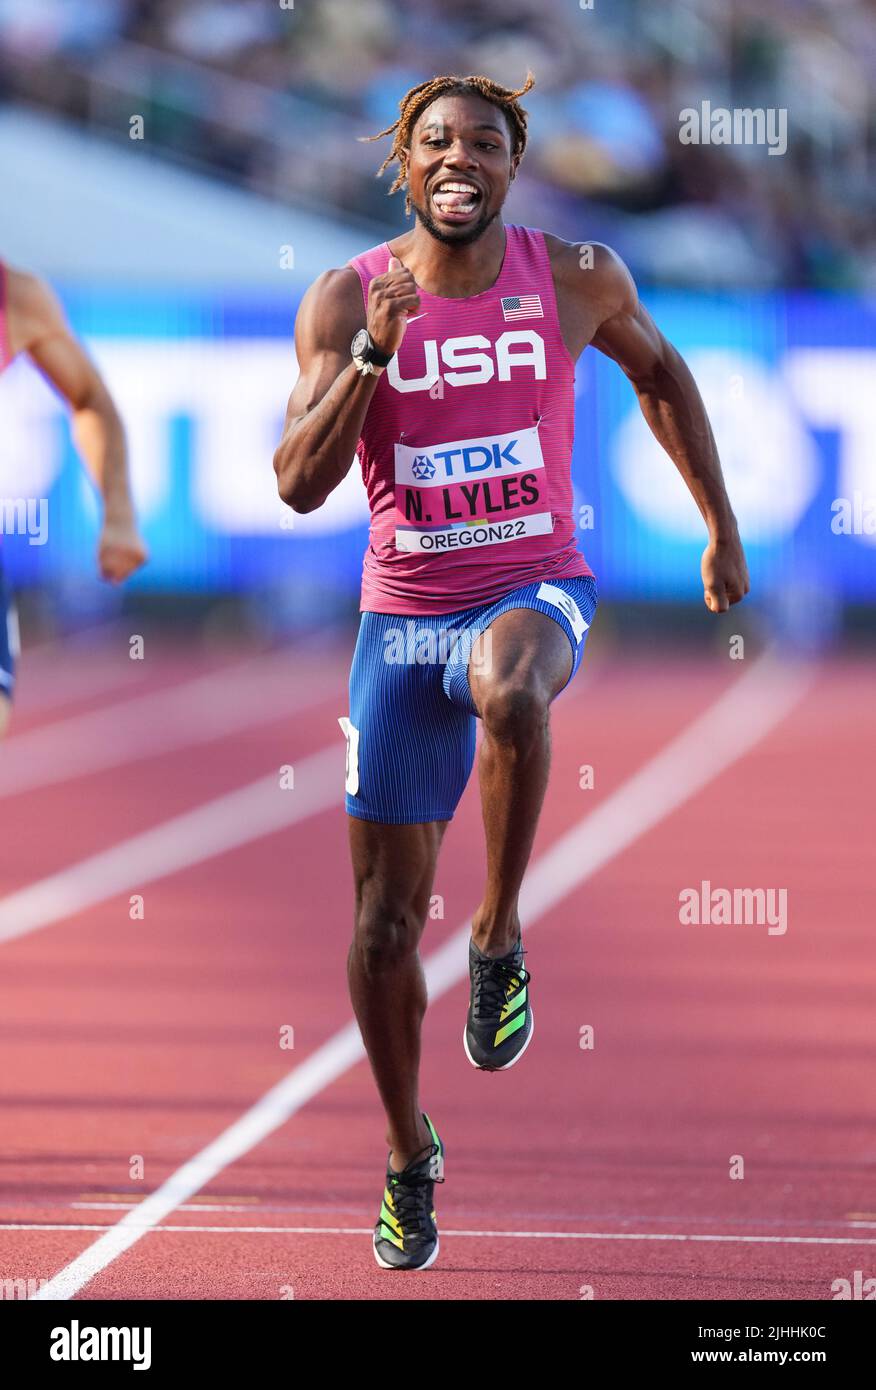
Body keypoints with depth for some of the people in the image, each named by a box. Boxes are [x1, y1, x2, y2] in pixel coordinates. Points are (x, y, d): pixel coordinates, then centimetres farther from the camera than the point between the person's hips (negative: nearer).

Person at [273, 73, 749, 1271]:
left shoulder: (576, 279, -2)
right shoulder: (347, 301, -5)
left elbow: (659, 373, 17)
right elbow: (299, 485, -12)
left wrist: (722, 529, 18)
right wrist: (373, 352, -23)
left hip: (535, 589, -1)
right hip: (403, 613, 1)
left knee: (508, 693, -41)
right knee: (386, 922, 4)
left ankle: (500, 942, -19)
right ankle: (409, 1152, 27)